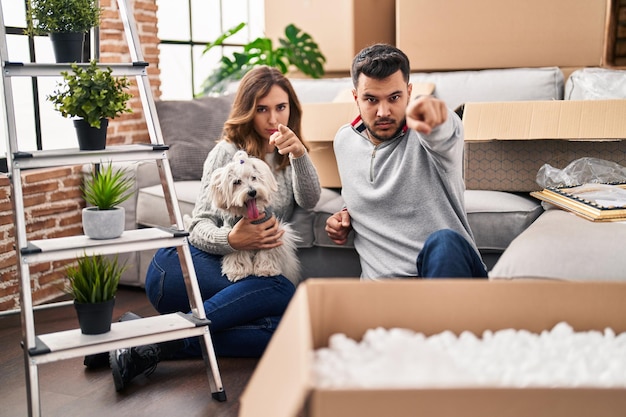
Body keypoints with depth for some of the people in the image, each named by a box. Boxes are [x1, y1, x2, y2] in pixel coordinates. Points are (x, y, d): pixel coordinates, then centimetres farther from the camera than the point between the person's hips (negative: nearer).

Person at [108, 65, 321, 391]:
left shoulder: (288, 154, 18)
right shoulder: (229, 151, 2)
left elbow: (309, 201, -1)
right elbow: (200, 226, -6)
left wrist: (299, 155, -19)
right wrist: (232, 240, -29)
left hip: (246, 271, 4)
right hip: (184, 264, -4)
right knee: (284, 292, -33)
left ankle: (160, 345, -32)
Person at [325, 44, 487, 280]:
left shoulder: (425, 131, -5)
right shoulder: (344, 141, 13)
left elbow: (442, 135, -32)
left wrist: (432, 113, -55)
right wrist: (348, 214, 11)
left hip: (448, 266, -3)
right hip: (382, 278, 3)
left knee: (444, 243, -38)